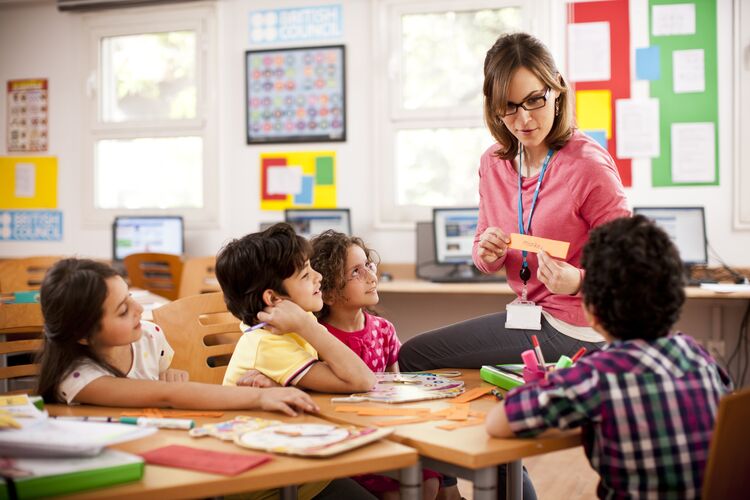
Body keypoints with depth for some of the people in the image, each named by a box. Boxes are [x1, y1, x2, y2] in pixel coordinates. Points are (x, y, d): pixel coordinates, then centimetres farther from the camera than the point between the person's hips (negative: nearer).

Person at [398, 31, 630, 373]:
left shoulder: (588, 165, -20)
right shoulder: (494, 163, 1)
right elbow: (486, 260, 11)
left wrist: (578, 281, -32)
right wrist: (488, 254, -13)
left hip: (576, 332, -7)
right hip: (531, 315, 7)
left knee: (414, 357, -5)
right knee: (413, 354, 9)